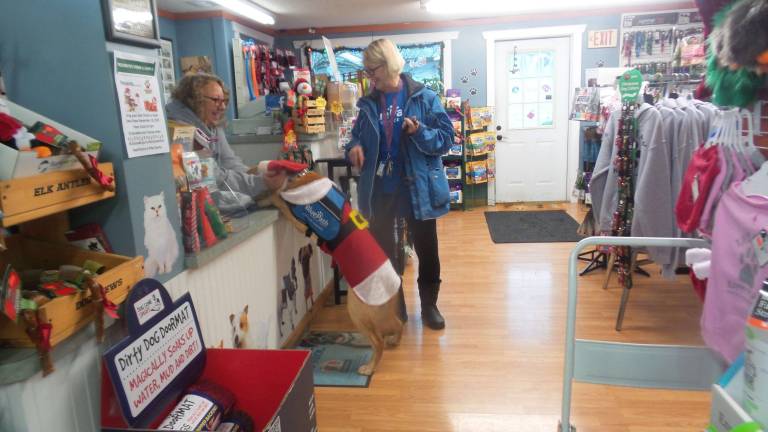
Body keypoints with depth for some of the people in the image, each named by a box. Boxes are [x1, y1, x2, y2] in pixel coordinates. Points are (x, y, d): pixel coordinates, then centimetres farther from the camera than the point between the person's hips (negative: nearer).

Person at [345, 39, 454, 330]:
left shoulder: (424, 98, -6)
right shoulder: (368, 104, 5)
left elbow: (446, 138, -7)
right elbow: (358, 137, 15)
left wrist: (420, 132, -25)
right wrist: (354, 147, -8)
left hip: (418, 188, -3)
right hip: (380, 189, 4)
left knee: (426, 250, 9)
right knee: (383, 250, 11)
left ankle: (429, 305, 30)